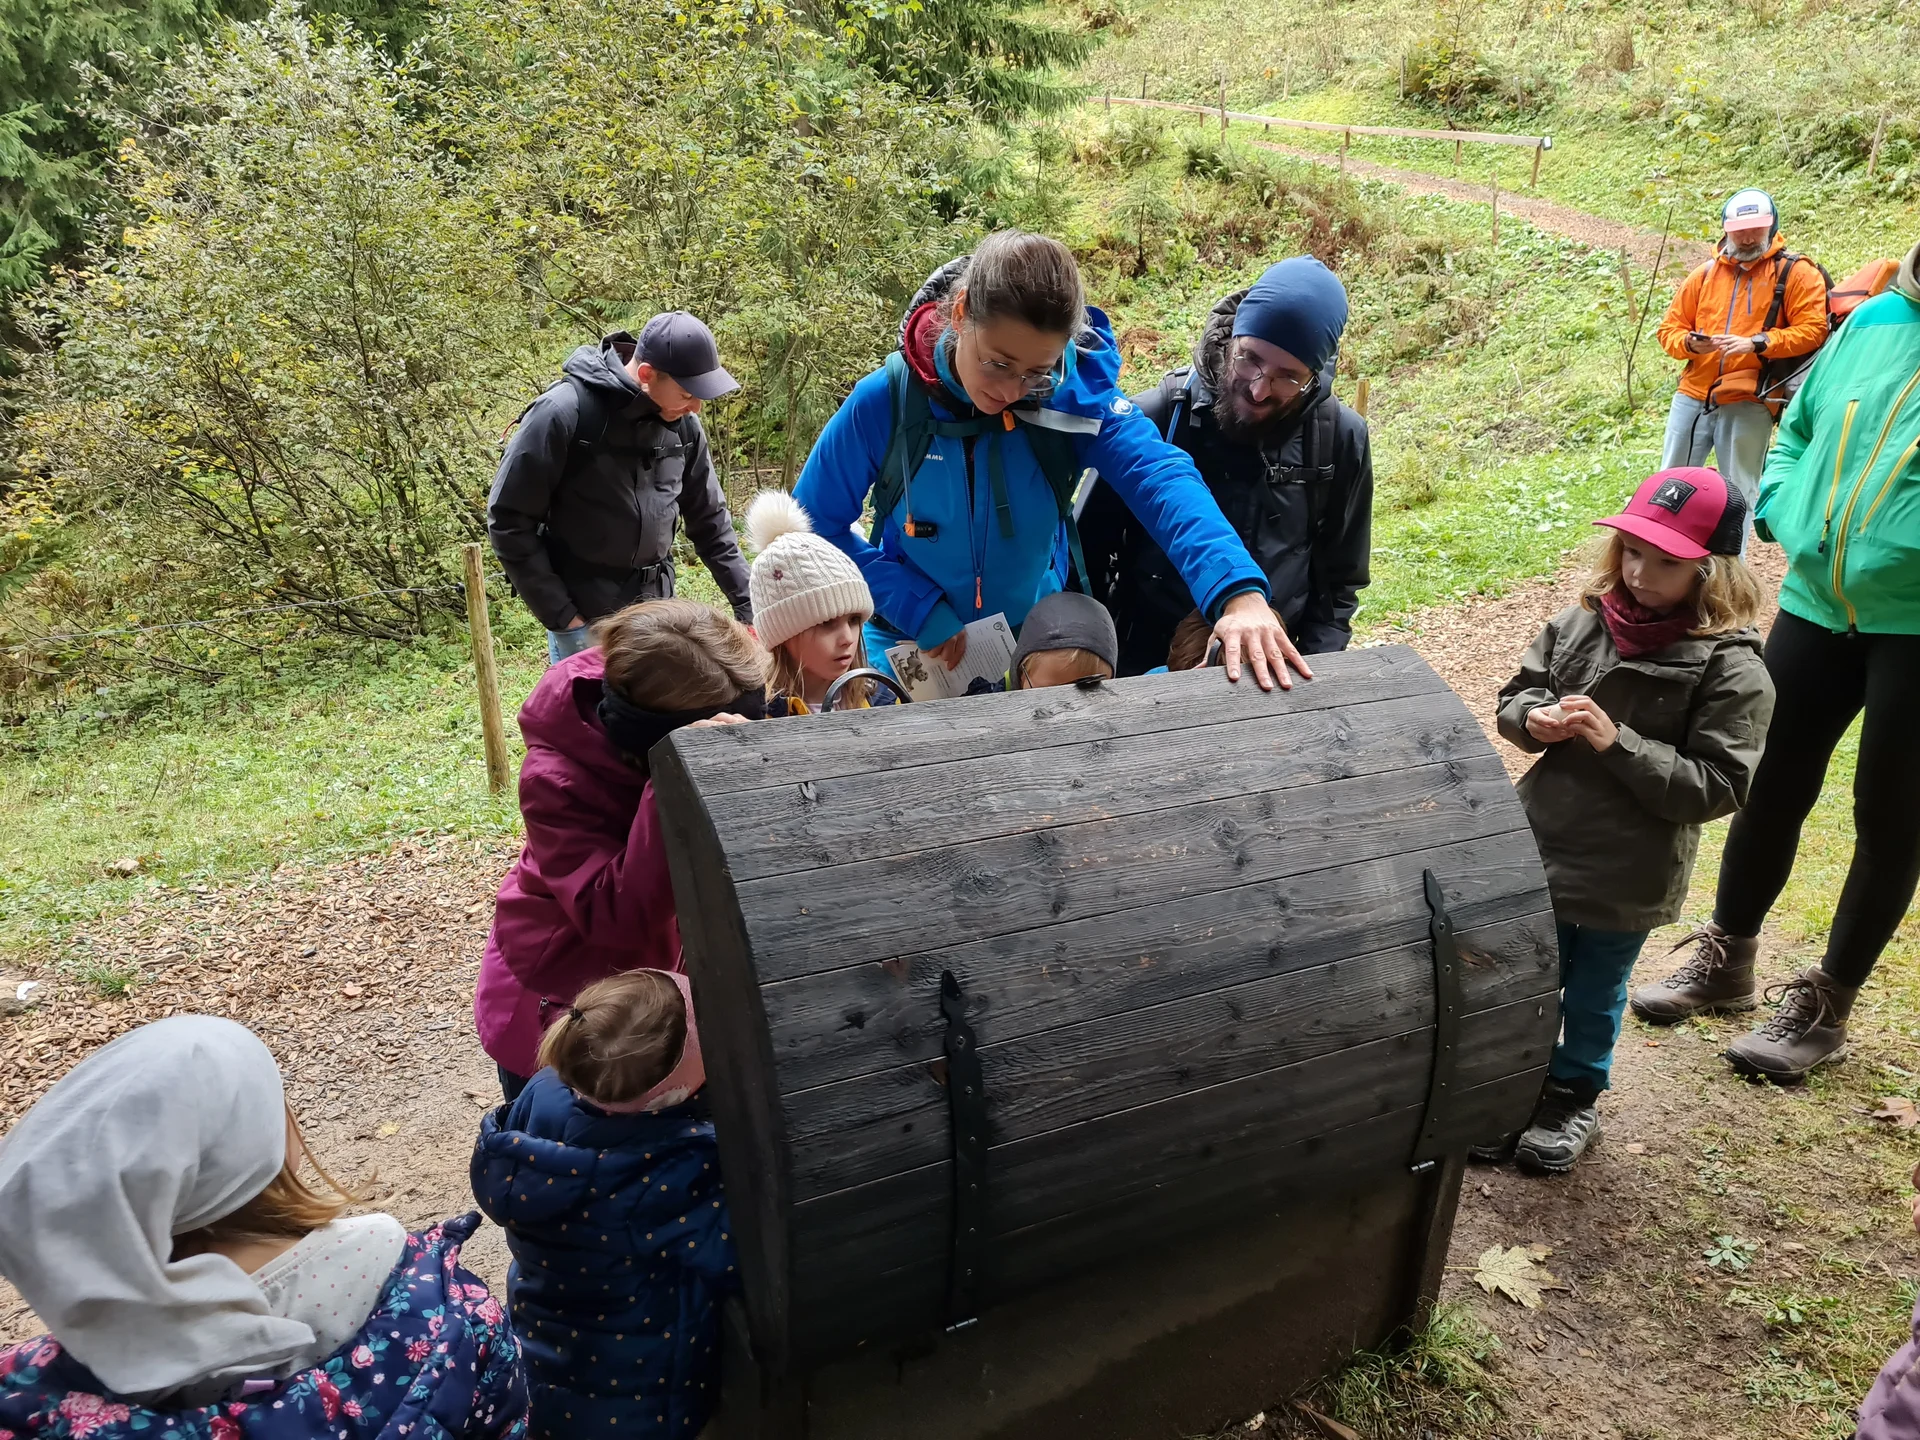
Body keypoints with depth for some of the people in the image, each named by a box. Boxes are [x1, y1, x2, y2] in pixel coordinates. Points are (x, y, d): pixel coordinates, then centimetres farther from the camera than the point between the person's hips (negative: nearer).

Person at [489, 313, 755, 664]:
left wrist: (748, 604, 5)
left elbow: (709, 519, 11)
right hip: (586, 621, -5)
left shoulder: (683, 425, 0)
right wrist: (559, 615, -13)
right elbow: (508, 520, -12)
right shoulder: (564, 413, -17)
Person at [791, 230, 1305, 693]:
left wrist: (1238, 592, -51)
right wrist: (922, 614, -20)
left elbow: (1164, 481, -33)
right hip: (914, 651, -1)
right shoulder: (884, 402, -20)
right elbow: (815, 528, -12)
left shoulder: (1076, 392, -19)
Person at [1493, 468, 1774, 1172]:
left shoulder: (1732, 670, -18)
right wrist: (1535, 719, -17)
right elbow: (1515, 695, 6)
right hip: (1540, 849, 4)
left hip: (1628, 877, -3)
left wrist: (1615, 742, -27)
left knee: (1594, 994, 19)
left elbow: (1715, 787, -20)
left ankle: (1574, 1098, 42)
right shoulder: (1580, 623, -5)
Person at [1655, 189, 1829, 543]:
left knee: (1738, 492, 4)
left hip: (1748, 404, -4)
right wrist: (1689, 343, -11)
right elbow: (1670, 328, 12)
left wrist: (1756, 343, -20)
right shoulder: (1706, 273, 11)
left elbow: (1812, 330, -8)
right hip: (1692, 397, 4)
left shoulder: (1796, 273, 0)